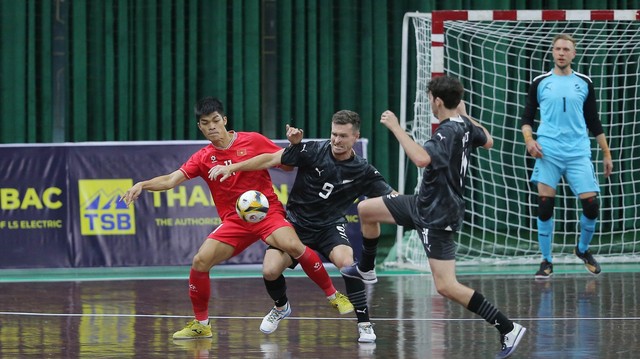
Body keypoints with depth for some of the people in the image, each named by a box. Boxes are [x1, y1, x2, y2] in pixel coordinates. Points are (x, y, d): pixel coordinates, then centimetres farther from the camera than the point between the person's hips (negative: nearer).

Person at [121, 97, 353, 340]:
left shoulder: (253, 141, 0)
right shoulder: (203, 158, 5)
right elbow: (171, 180, -3)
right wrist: (142, 185, -19)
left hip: (267, 211, -3)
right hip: (234, 221, 3)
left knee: (293, 246, -31)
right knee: (200, 261, -14)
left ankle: (334, 296, -13)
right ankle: (201, 324, 5)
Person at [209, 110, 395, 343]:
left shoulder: (362, 171, -11)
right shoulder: (313, 151, -14)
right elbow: (271, 159, -10)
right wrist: (232, 167, -13)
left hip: (330, 226, -1)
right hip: (296, 223, 1)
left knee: (346, 262, -31)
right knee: (270, 271, -16)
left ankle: (364, 324, -17)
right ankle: (281, 307, 20)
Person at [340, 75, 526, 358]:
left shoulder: (447, 133, -27)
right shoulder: (464, 125, 0)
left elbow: (421, 158, -45)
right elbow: (488, 141, 21)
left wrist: (395, 127, -36)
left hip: (438, 218, -10)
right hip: (424, 204, 10)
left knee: (446, 287, -13)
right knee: (366, 210, 18)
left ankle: (508, 329, -10)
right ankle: (366, 269, 41)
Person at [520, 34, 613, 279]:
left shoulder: (584, 83, 9)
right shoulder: (540, 83, 6)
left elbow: (594, 122, 15)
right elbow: (527, 118, 9)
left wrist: (606, 153, 12)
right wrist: (529, 139, -10)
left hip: (578, 153, 1)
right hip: (548, 153, -1)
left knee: (591, 204, -7)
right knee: (545, 206, -7)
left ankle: (583, 249, 20)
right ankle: (546, 261, 5)